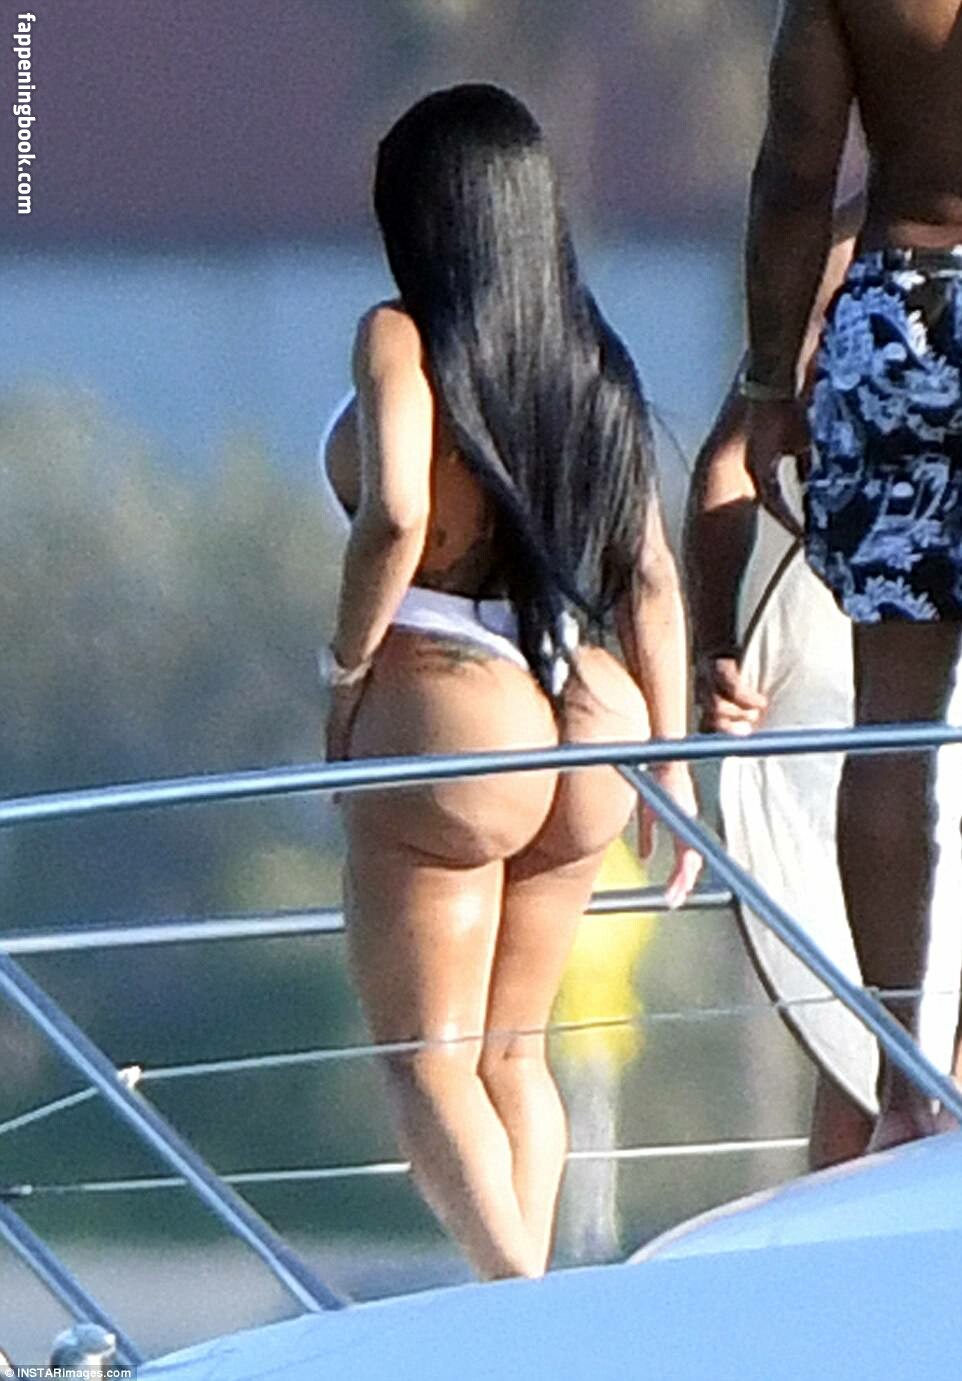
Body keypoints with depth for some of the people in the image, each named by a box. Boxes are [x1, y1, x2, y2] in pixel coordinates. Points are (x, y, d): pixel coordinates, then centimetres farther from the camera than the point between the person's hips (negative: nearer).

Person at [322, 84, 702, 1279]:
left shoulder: (403, 341, -8)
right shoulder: (593, 362, 9)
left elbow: (395, 520, -23)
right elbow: (650, 578, 7)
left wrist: (346, 674, -9)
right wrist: (672, 764, 11)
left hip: (445, 721, -6)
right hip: (584, 728, 6)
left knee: (427, 1059, 0)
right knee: (514, 1054, 17)